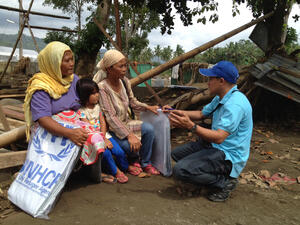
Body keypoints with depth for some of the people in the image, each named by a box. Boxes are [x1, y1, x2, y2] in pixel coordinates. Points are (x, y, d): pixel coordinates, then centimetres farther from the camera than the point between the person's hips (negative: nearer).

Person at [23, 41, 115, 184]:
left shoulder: (74, 79, 6)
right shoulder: (40, 87, -14)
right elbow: (43, 119, -26)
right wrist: (69, 133, -40)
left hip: (75, 129, 6)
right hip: (50, 133, -6)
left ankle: (96, 174, 4)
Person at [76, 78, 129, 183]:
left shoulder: (97, 106, 8)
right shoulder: (81, 111, -11)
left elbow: (103, 123, 4)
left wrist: (104, 138, -11)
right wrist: (102, 140, -17)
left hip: (103, 134, 5)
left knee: (119, 152, -9)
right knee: (106, 153, -26)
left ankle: (126, 168, 17)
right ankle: (116, 172, -4)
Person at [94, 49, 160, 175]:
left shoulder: (124, 81, -2)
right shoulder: (102, 87, -23)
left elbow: (132, 102, 12)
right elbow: (111, 117, -27)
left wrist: (147, 107, -7)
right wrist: (129, 135, -33)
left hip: (126, 122, 7)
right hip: (111, 129, -6)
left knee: (149, 129, -17)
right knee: (132, 145, -29)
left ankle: (145, 163, 3)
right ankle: (133, 161, 10)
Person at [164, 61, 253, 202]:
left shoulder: (235, 103, -26)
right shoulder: (220, 98, 8)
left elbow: (219, 137, -32)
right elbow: (201, 114, 18)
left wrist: (190, 126, -40)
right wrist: (175, 112, 10)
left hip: (229, 156, -11)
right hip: (213, 146, 11)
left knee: (180, 170, -25)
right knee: (176, 154, 15)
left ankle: (225, 182, -6)